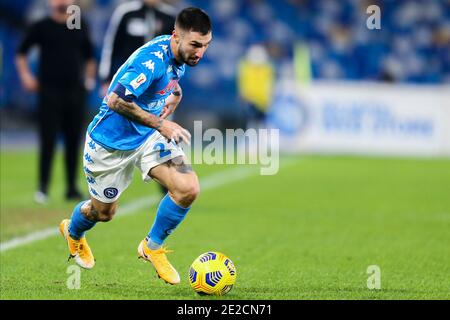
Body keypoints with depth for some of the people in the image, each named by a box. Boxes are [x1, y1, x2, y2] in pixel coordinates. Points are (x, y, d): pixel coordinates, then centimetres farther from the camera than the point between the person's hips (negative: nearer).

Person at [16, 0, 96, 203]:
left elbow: (89, 55, 23)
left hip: (74, 92, 3)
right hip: (49, 92, -3)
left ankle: (72, 188, 12)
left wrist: (90, 77, 12)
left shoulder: (80, 28, 11)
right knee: (48, 140, -8)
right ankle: (43, 187, -4)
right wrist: (26, 76, -4)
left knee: (74, 142, 4)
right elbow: (21, 53, 8)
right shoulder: (41, 27, 2)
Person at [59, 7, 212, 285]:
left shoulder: (180, 55, -4)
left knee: (189, 189, -16)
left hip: (150, 136, 7)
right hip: (112, 141, -6)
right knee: (104, 212, 14)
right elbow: (115, 100, -37)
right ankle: (73, 232, 52)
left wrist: (173, 98, 2)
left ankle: (153, 247, 7)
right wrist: (160, 123, -33)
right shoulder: (152, 59, -32)